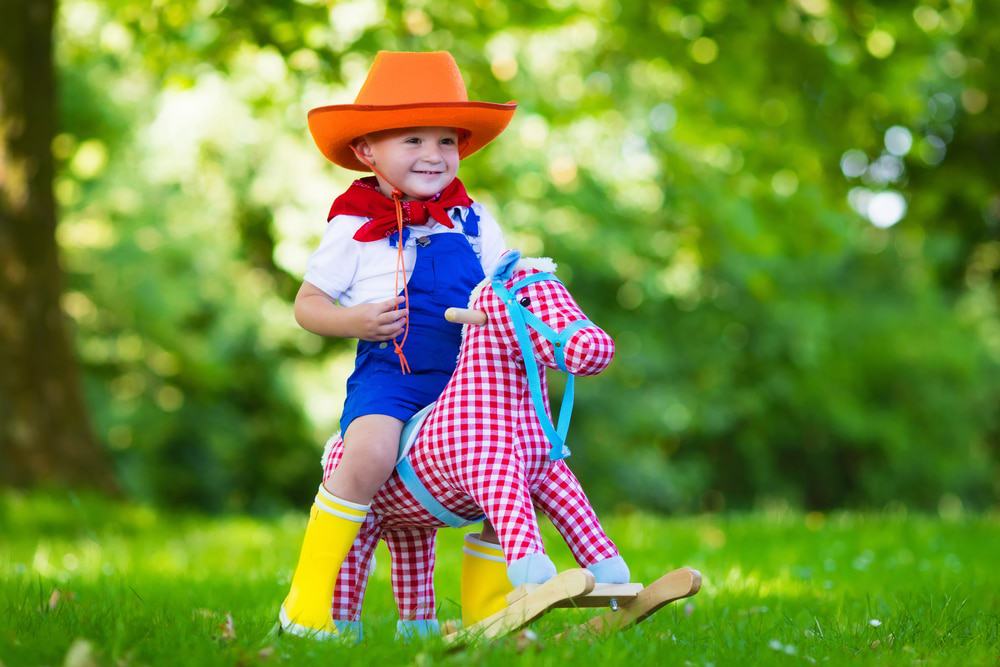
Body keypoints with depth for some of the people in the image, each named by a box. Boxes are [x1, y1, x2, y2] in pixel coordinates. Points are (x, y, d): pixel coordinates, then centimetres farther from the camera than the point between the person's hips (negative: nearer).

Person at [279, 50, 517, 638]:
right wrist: (354, 321, -14)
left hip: (467, 375, 4)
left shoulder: (472, 219, 11)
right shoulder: (355, 228, 1)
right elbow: (307, 303, 4)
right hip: (388, 374, -4)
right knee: (370, 456, -29)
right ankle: (308, 601, -19)